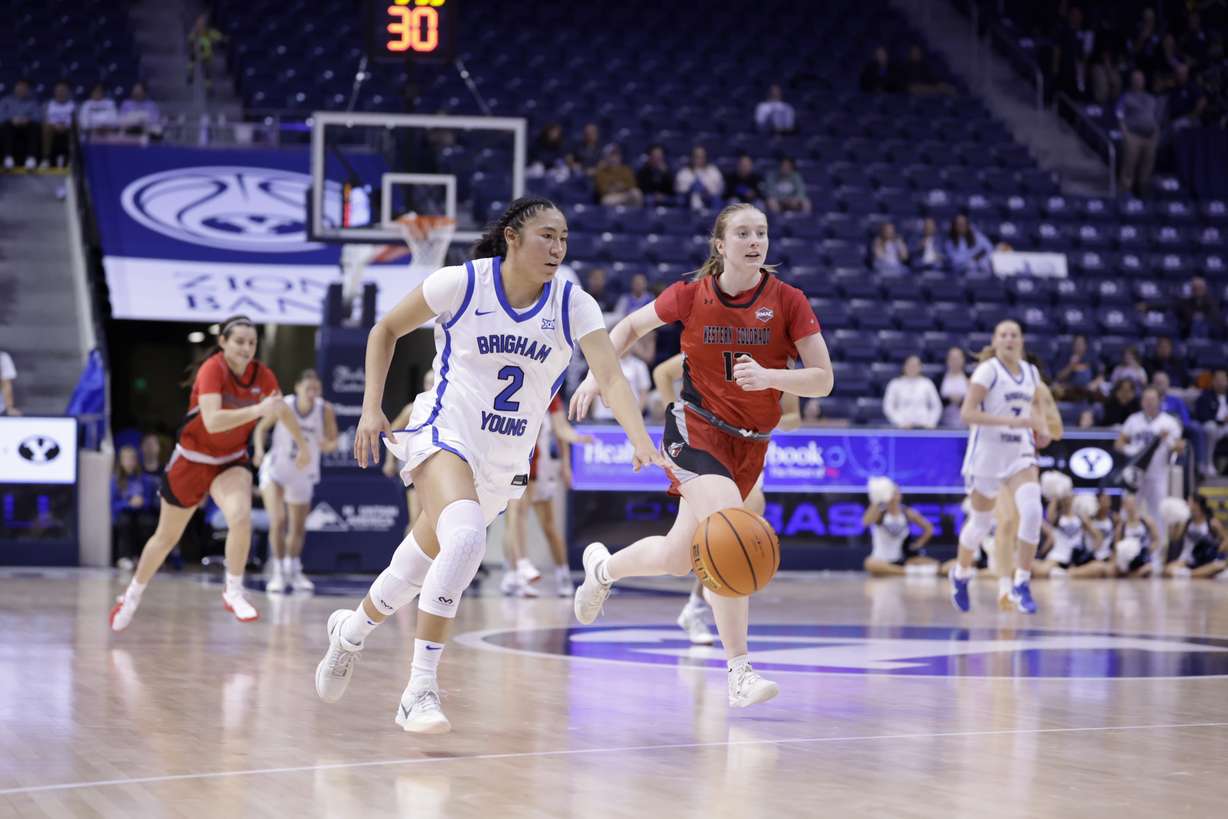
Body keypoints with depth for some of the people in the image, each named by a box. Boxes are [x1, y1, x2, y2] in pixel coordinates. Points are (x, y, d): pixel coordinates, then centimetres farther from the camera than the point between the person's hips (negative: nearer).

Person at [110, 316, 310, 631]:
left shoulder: (261, 375, -10)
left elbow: (282, 409, 11)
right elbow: (213, 421, -40)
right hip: (192, 459, -3)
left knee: (241, 518, -28)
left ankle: (234, 592, -10)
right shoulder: (212, 369, -25)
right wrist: (257, 410, -49)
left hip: (231, 461, 3)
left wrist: (302, 445, 20)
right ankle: (132, 596, 37)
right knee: (167, 537, 12)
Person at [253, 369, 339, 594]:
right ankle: (278, 573, -7)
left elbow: (333, 441, -12)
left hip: (303, 474, 3)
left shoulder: (325, 410, -17)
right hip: (276, 468, -3)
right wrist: (259, 451, -18)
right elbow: (262, 427, -2)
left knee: (298, 529, 14)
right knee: (278, 521, -20)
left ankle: (293, 571, 36)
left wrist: (328, 445, -35)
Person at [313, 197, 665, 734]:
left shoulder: (573, 306, -6)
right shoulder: (461, 283, -11)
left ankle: (351, 629, 48)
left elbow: (611, 377, -19)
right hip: (445, 435, -4)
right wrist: (371, 409, -6)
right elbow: (385, 331, 2)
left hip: (506, 462, 4)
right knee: (465, 538, -32)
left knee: (425, 561, 16)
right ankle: (420, 690, -27)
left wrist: (642, 443, -35)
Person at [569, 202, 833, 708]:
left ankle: (603, 567, 46)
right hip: (695, 428, -3)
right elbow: (632, 326, 12)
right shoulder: (691, 296, -6)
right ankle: (740, 674, -26)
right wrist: (596, 375, 2)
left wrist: (769, 376, -25)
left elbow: (823, 380, -9)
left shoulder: (788, 302, -6)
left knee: (676, 559, 12)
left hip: (750, 443, 4)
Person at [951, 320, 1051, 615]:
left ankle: (1021, 583, -11)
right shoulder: (988, 370, -10)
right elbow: (967, 413, -18)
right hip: (987, 453, -4)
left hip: (1020, 453, 4)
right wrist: (1009, 420, -27)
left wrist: (1042, 428, 4)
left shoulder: (1030, 372, 6)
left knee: (1032, 510, -20)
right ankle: (960, 575, 37)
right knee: (981, 522, 8)